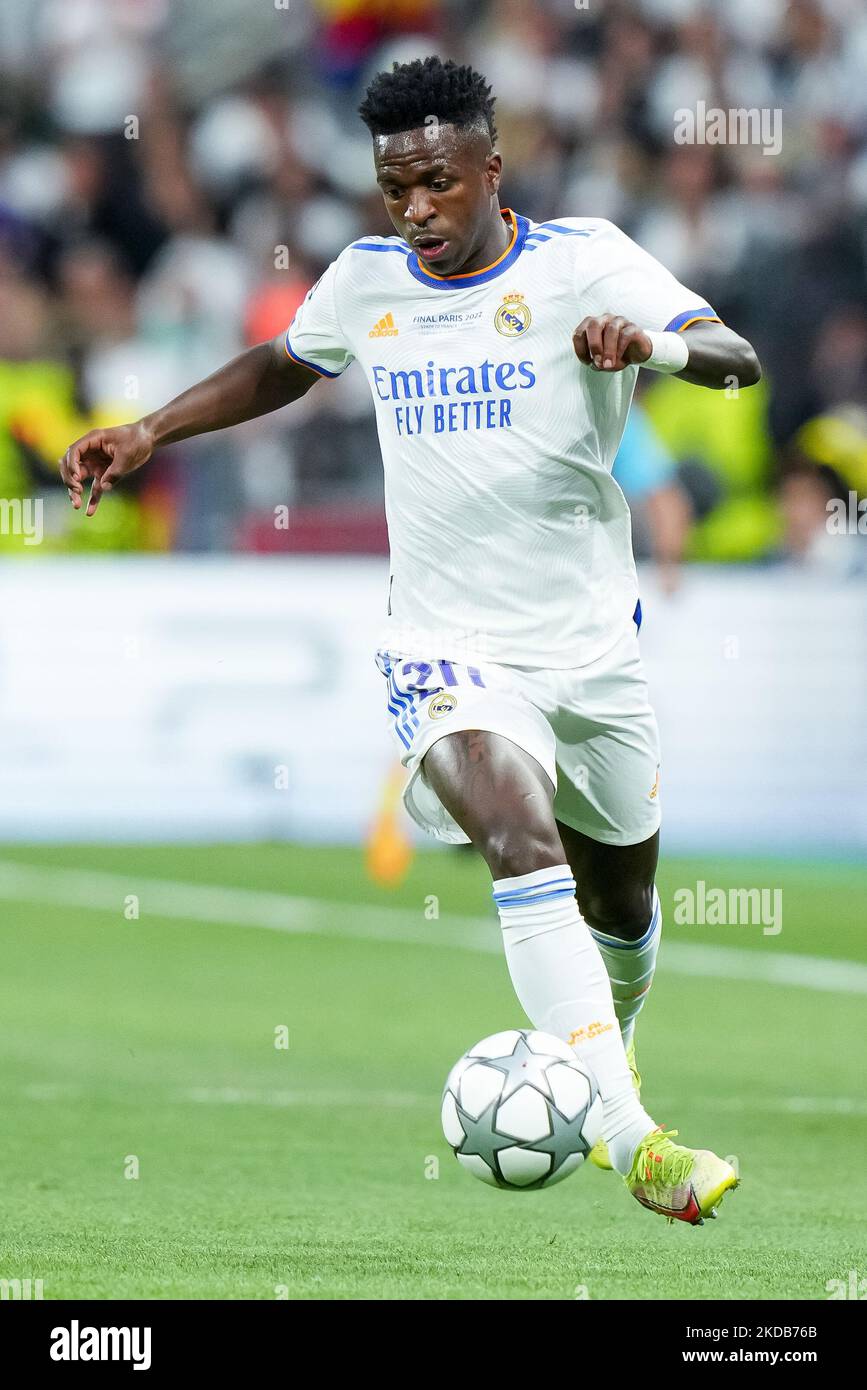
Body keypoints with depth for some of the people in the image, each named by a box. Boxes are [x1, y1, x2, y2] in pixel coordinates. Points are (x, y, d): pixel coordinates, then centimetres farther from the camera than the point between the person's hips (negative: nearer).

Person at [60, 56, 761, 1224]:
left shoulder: (581, 260, -8)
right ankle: (633, 1139, -38)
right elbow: (281, 366, 24)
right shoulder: (366, 282, 2)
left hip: (593, 646, 1)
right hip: (449, 648, -1)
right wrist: (150, 432, 15)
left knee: (621, 898, 17)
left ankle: (607, 1039, 53)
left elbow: (737, 359, -20)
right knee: (522, 843, -28)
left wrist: (654, 343, -41)